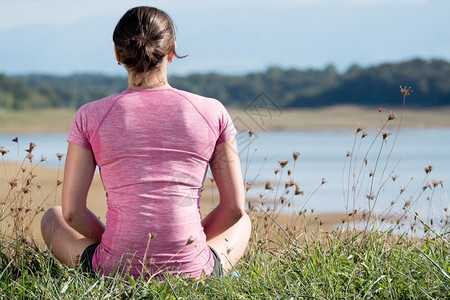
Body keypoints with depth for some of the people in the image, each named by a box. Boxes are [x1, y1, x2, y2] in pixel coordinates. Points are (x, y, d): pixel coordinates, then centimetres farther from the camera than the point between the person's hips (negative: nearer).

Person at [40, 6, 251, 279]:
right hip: (193, 274, 1)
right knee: (242, 222, 35)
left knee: (52, 217, 31)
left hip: (115, 271, 0)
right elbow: (235, 207, 4)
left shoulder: (90, 117, -1)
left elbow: (72, 212, 1)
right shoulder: (212, 113, 0)